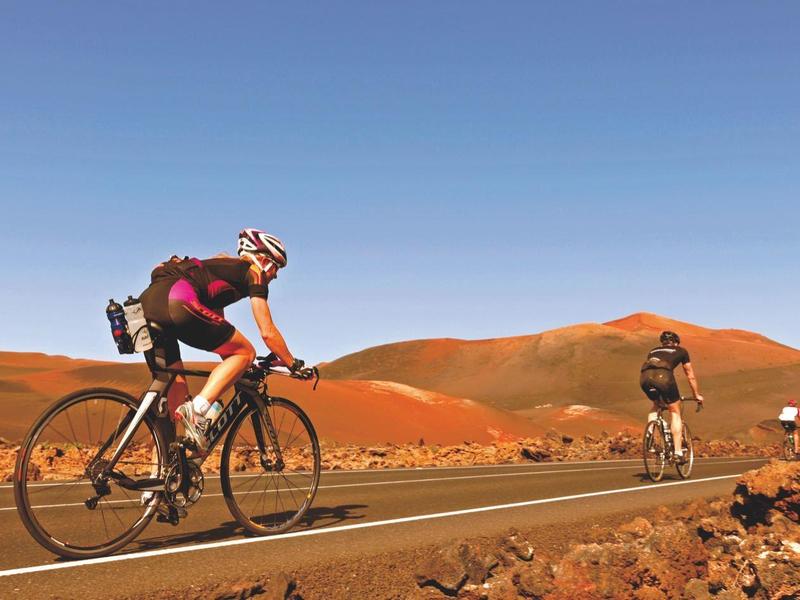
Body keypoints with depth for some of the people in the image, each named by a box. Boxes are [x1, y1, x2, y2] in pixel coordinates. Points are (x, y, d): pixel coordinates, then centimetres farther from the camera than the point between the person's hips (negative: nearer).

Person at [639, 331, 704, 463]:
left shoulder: (653, 351, 37)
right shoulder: (681, 351, 29)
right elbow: (691, 376, 35)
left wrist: (659, 397, 56)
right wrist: (697, 395, 49)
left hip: (645, 377, 4)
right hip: (663, 375, -3)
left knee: (656, 405, 32)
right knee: (675, 413, 14)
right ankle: (678, 452, 9)